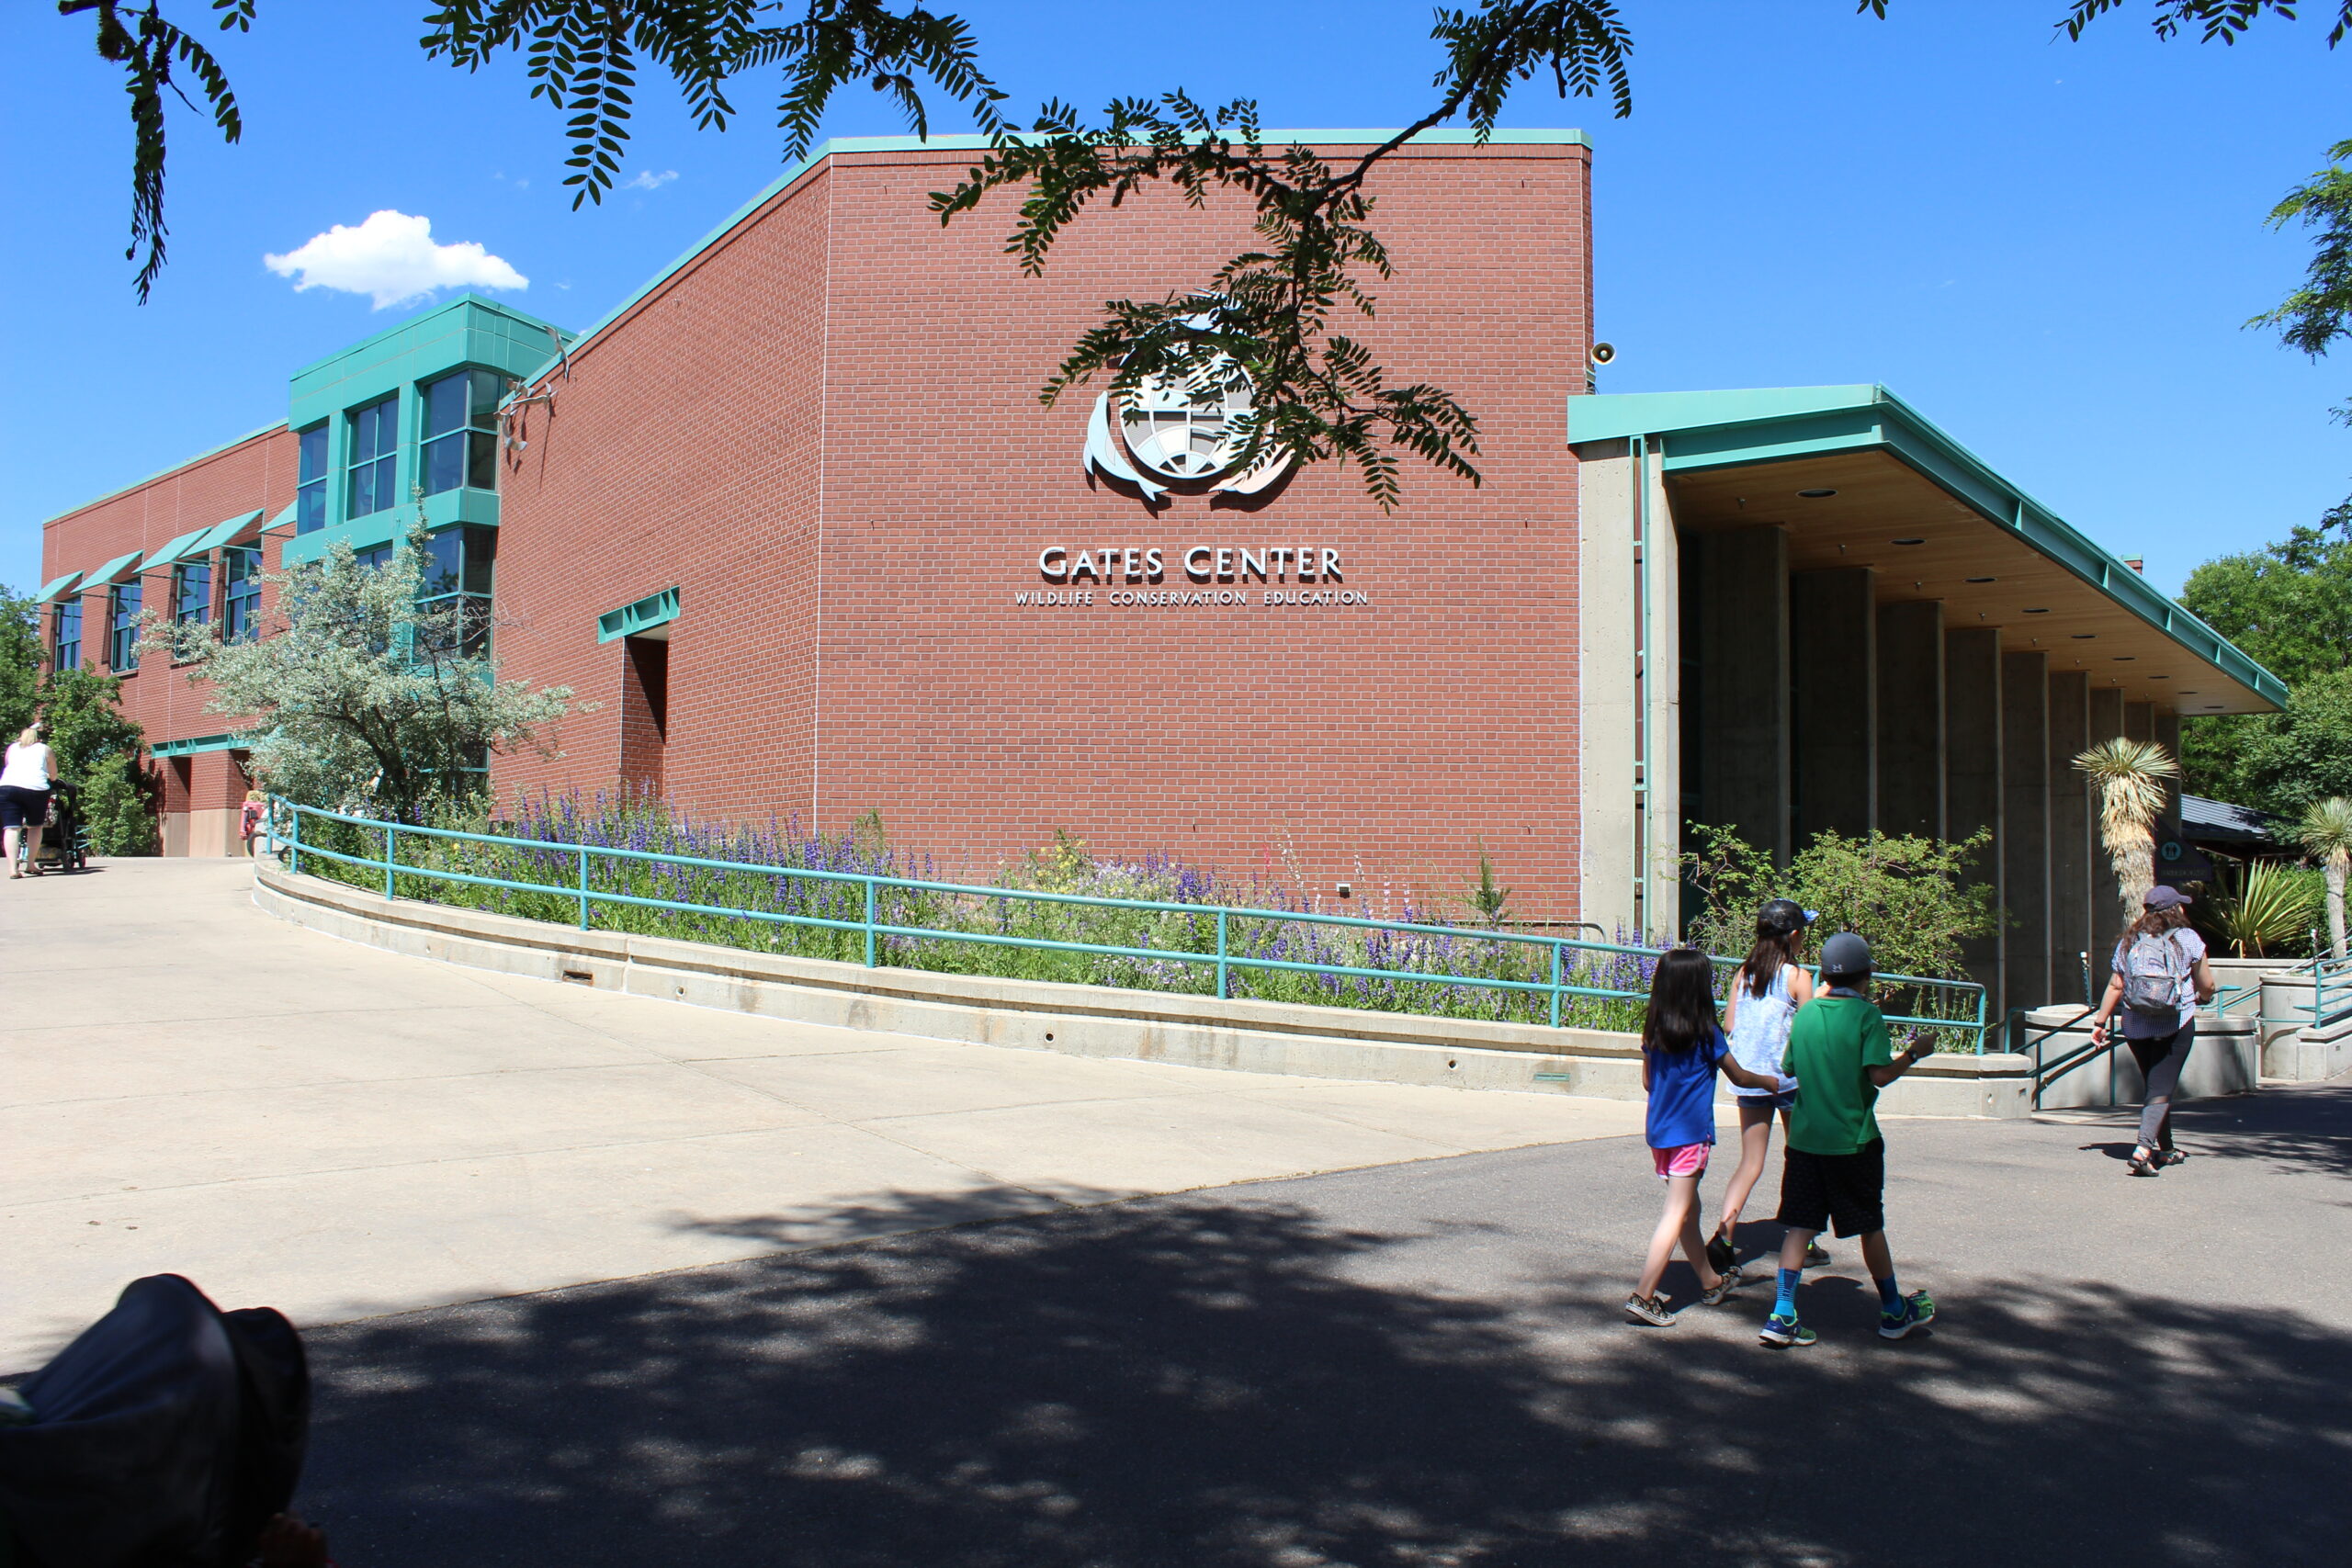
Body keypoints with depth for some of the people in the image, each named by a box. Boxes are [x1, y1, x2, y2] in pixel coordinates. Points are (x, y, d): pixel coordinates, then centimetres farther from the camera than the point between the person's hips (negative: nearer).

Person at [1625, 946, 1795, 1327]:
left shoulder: (1653, 1031, 3)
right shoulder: (1706, 1034, -12)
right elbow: (1739, 1077, 2)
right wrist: (1770, 1082, 21)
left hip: (1658, 1132, 7)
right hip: (1690, 1133, -7)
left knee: (1688, 1209, 20)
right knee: (1676, 1215, -5)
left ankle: (1711, 1282, 36)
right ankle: (1643, 1296, -11)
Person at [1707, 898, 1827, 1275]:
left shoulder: (1744, 973, 5)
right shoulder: (1797, 976, -9)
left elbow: (1729, 1024, 6)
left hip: (1749, 1078, 4)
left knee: (1750, 1164, 7)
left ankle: (1723, 1236, -8)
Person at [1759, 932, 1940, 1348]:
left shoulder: (1805, 1014, 4)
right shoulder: (1866, 1014, -10)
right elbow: (1881, 1074, -17)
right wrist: (1913, 1053, 0)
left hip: (1805, 1137, 4)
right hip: (1853, 1140, -3)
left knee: (1800, 1225, 5)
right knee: (1871, 1226, 12)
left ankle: (1782, 1316, -2)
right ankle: (1894, 1312, 29)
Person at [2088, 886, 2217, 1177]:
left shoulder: (2129, 942, 4)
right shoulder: (2187, 939, -3)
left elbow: (2115, 985, 2)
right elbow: (2207, 985, 0)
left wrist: (2100, 1022, 9)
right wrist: (2202, 997, 24)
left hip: (2136, 1029, 4)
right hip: (2177, 1026, -4)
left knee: (2156, 1086, 19)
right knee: (2162, 1089, -6)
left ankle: (2166, 1149, 29)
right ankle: (2143, 1148, -22)